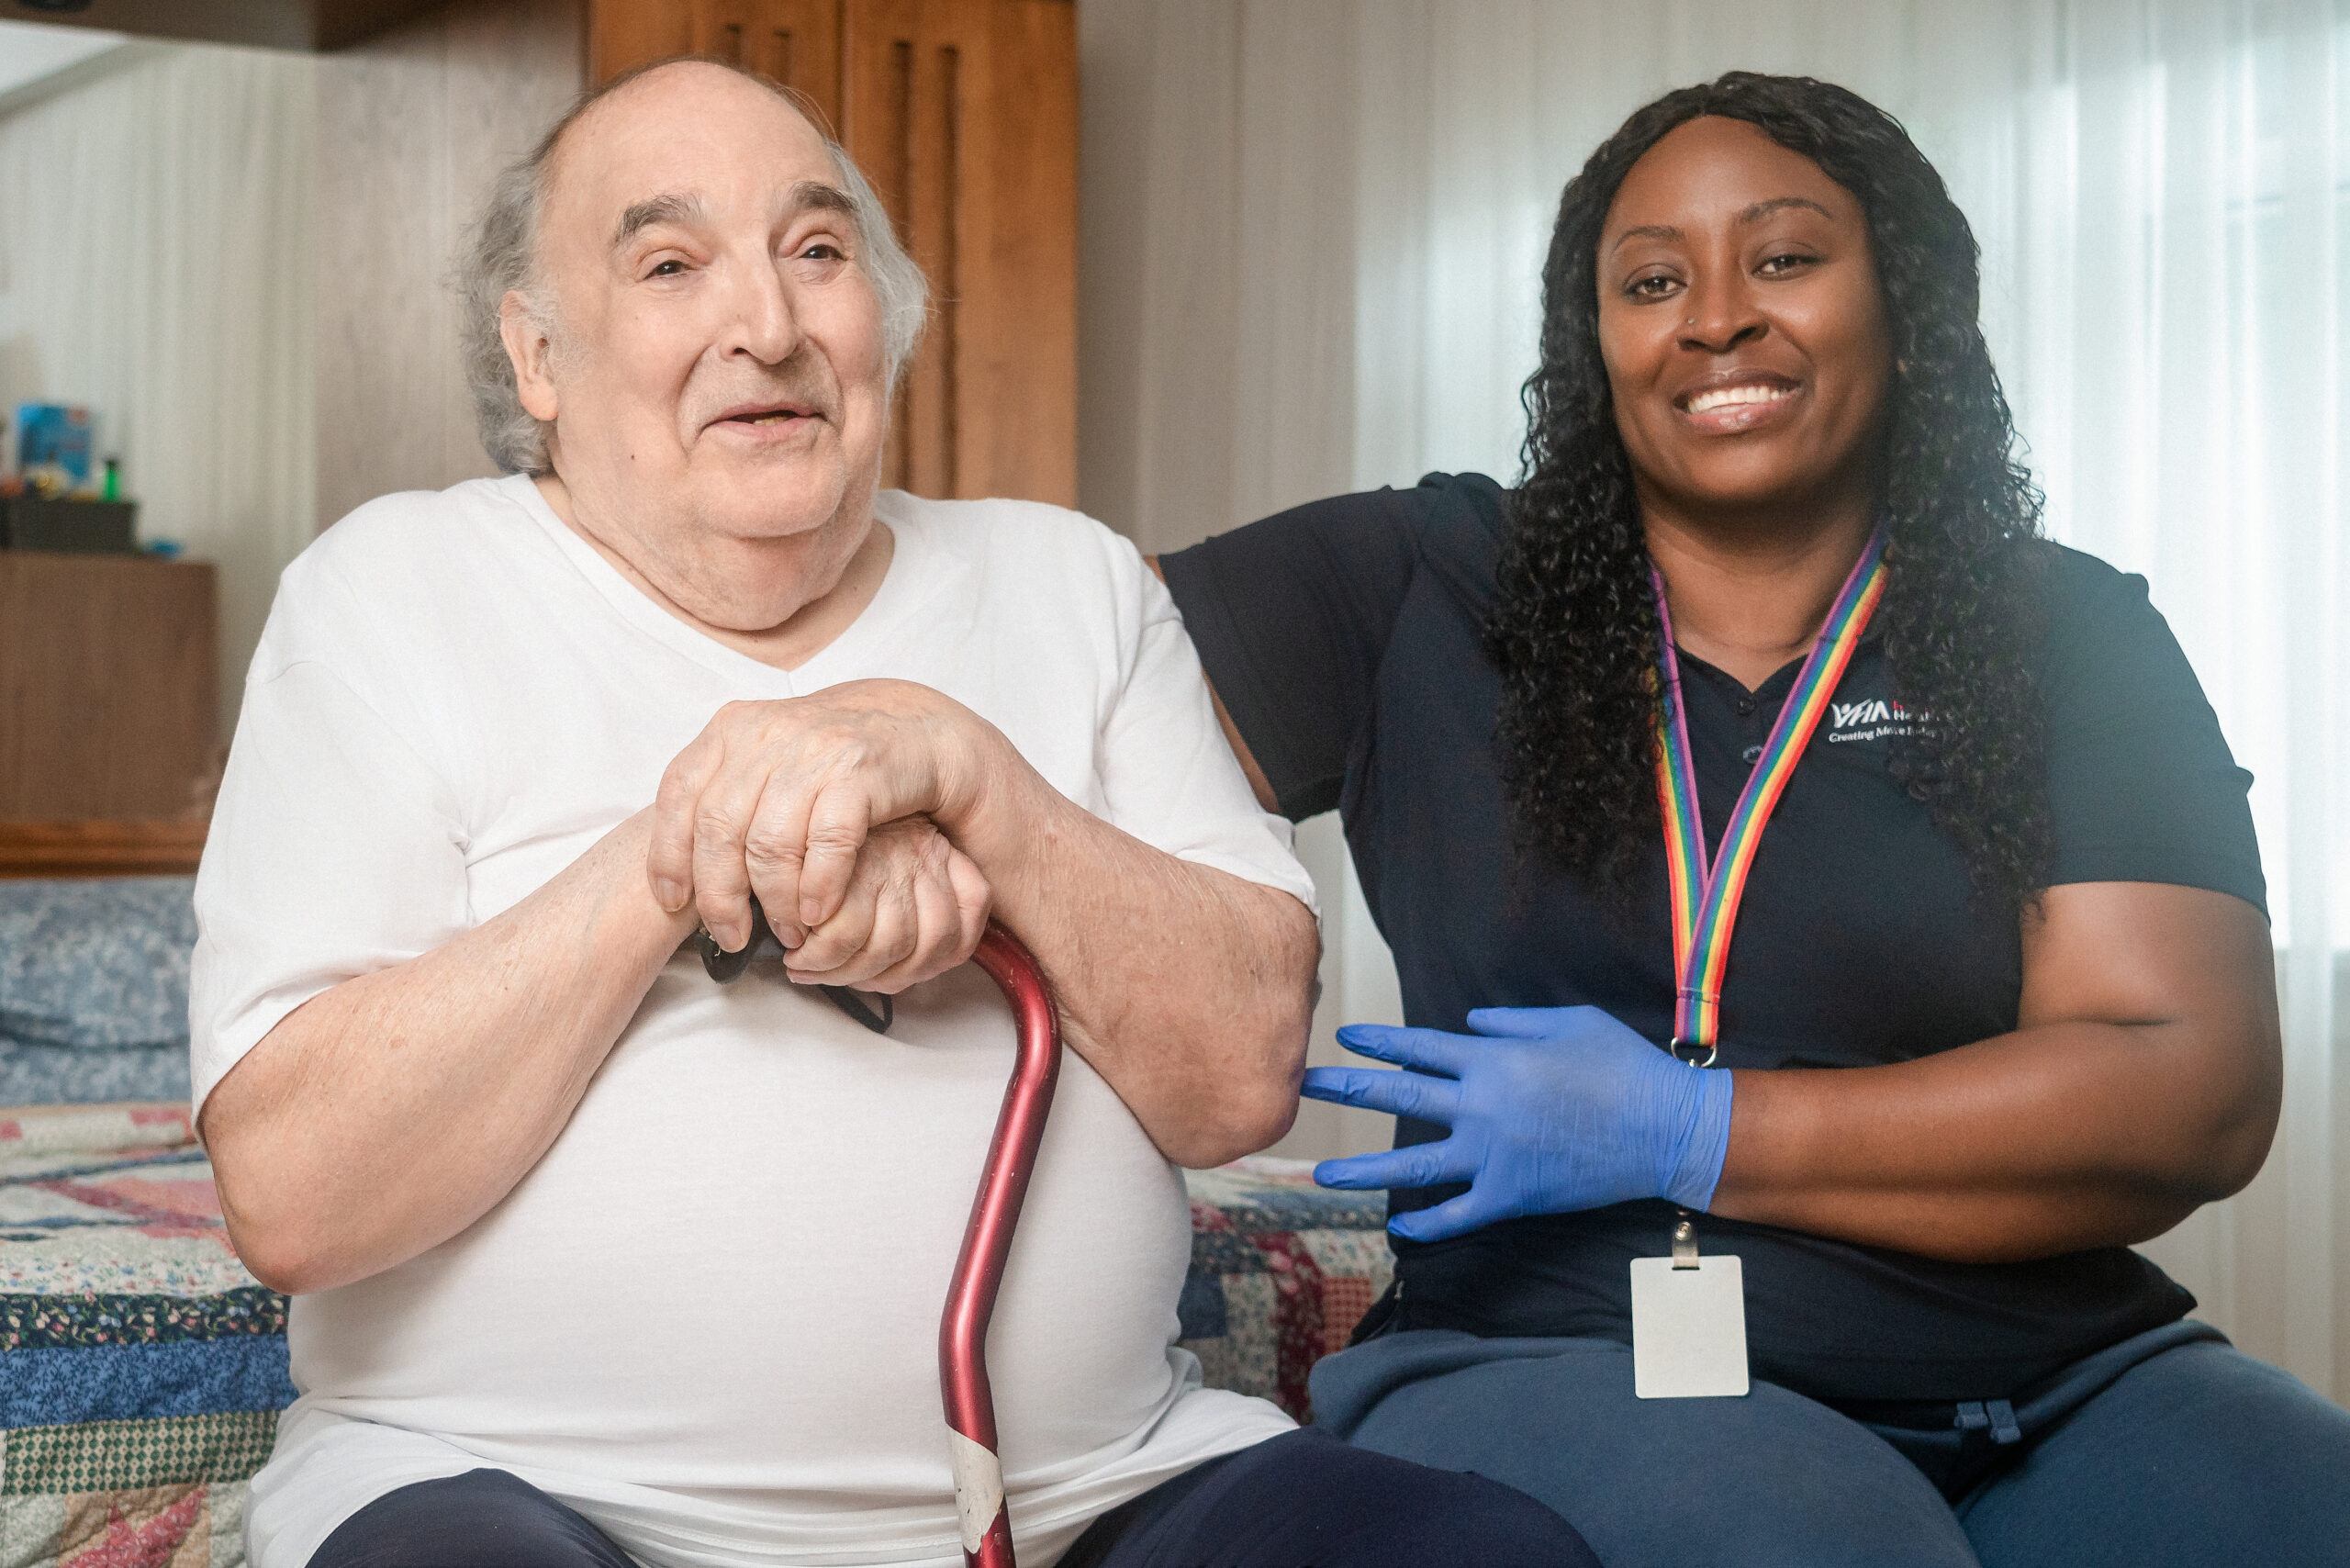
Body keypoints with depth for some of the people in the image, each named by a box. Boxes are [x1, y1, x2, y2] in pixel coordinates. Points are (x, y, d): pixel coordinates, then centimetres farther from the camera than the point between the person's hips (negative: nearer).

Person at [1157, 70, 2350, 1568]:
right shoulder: (1425, 591, 11)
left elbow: (2201, 1095, -1)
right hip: (1550, 1370, -2)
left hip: (2043, 1389, 2)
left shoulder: (2069, 641, 10)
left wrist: (1683, 1135, -8)